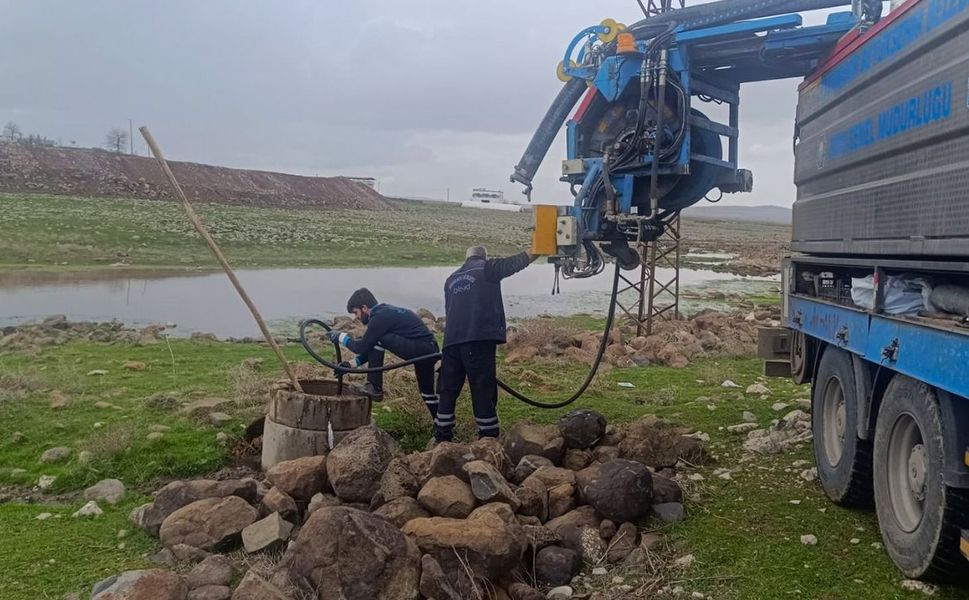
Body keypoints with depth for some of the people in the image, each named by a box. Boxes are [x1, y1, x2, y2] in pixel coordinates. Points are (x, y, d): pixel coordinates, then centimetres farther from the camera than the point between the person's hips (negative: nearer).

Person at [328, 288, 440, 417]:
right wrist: (351, 364, 21)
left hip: (421, 349, -10)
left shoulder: (381, 316, -12)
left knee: (377, 340, -14)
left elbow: (362, 348, -12)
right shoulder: (386, 311, 17)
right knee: (427, 391, 24)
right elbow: (369, 348, 25)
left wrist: (342, 337, 2)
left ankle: (374, 388, -6)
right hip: (430, 351, 10)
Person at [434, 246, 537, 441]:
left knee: (448, 389, 12)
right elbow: (517, 262, -3)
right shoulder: (487, 268, 6)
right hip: (479, 339, -5)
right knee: (483, 390, -2)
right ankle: (489, 437, -1)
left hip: (451, 340, 6)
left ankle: (442, 436, 15)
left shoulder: (452, 279, 24)